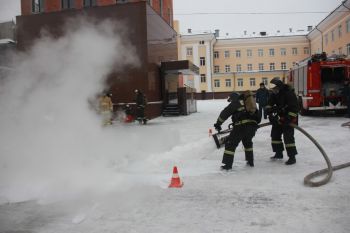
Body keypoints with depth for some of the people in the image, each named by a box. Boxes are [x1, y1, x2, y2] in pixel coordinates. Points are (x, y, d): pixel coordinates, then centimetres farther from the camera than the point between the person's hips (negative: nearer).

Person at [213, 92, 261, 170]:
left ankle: (228, 164, 0)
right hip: (253, 126, 7)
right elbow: (257, 117, 28)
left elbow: (225, 113, 6)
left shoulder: (235, 103, 8)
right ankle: (250, 161, 32)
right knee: (247, 142, 30)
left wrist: (218, 123, 14)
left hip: (242, 126, -6)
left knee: (231, 143, 2)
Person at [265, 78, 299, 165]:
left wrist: (289, 118, -29)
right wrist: (270, 112, -12)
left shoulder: (289, 93, -22)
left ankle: (292, 157, -10)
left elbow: (294, 107, -26)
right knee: (275, 134, 11)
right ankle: (279, 153, 25)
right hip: (279, 118, 8)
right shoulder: (274, 94, 1)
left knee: (288, 136, -15)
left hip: (289, 118, -8)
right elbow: (269, 104, 4)